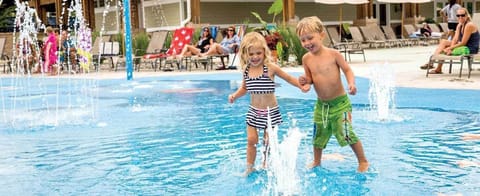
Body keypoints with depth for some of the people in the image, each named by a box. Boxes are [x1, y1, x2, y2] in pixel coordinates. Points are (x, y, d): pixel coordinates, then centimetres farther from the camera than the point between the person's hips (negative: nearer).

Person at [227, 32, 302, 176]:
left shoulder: (270, 67, -15)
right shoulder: (246, 69, -1)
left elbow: (289, 78, -4)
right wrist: (234, 95, 0)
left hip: (270, 111, -3)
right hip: (253, 111, 3)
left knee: (268, 142, 6)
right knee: (251, 140, 0)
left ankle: (265, 167, 24)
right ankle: (249, 168, 13)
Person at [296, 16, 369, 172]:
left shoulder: (333, 54, -13)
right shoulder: (306, 58, -1)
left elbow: (347, 70, -6)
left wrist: (351, 83, -23)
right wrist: (305, 81, -14)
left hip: (339, 102, -5)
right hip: (321, 104, 5)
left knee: (346, 134, -8)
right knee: (319, 135, 15)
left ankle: (363, 161, 12)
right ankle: (316, 161, 38)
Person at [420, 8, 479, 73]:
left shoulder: (469, 25, -20)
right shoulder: (459, 25, 8)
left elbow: (463, 43, -21)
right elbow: (455, 40, -1)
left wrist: (449, 48, -18)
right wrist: (450, 48, -20)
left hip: (470, 49, -9)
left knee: (443, 50, -13)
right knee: (443, 41, 3)